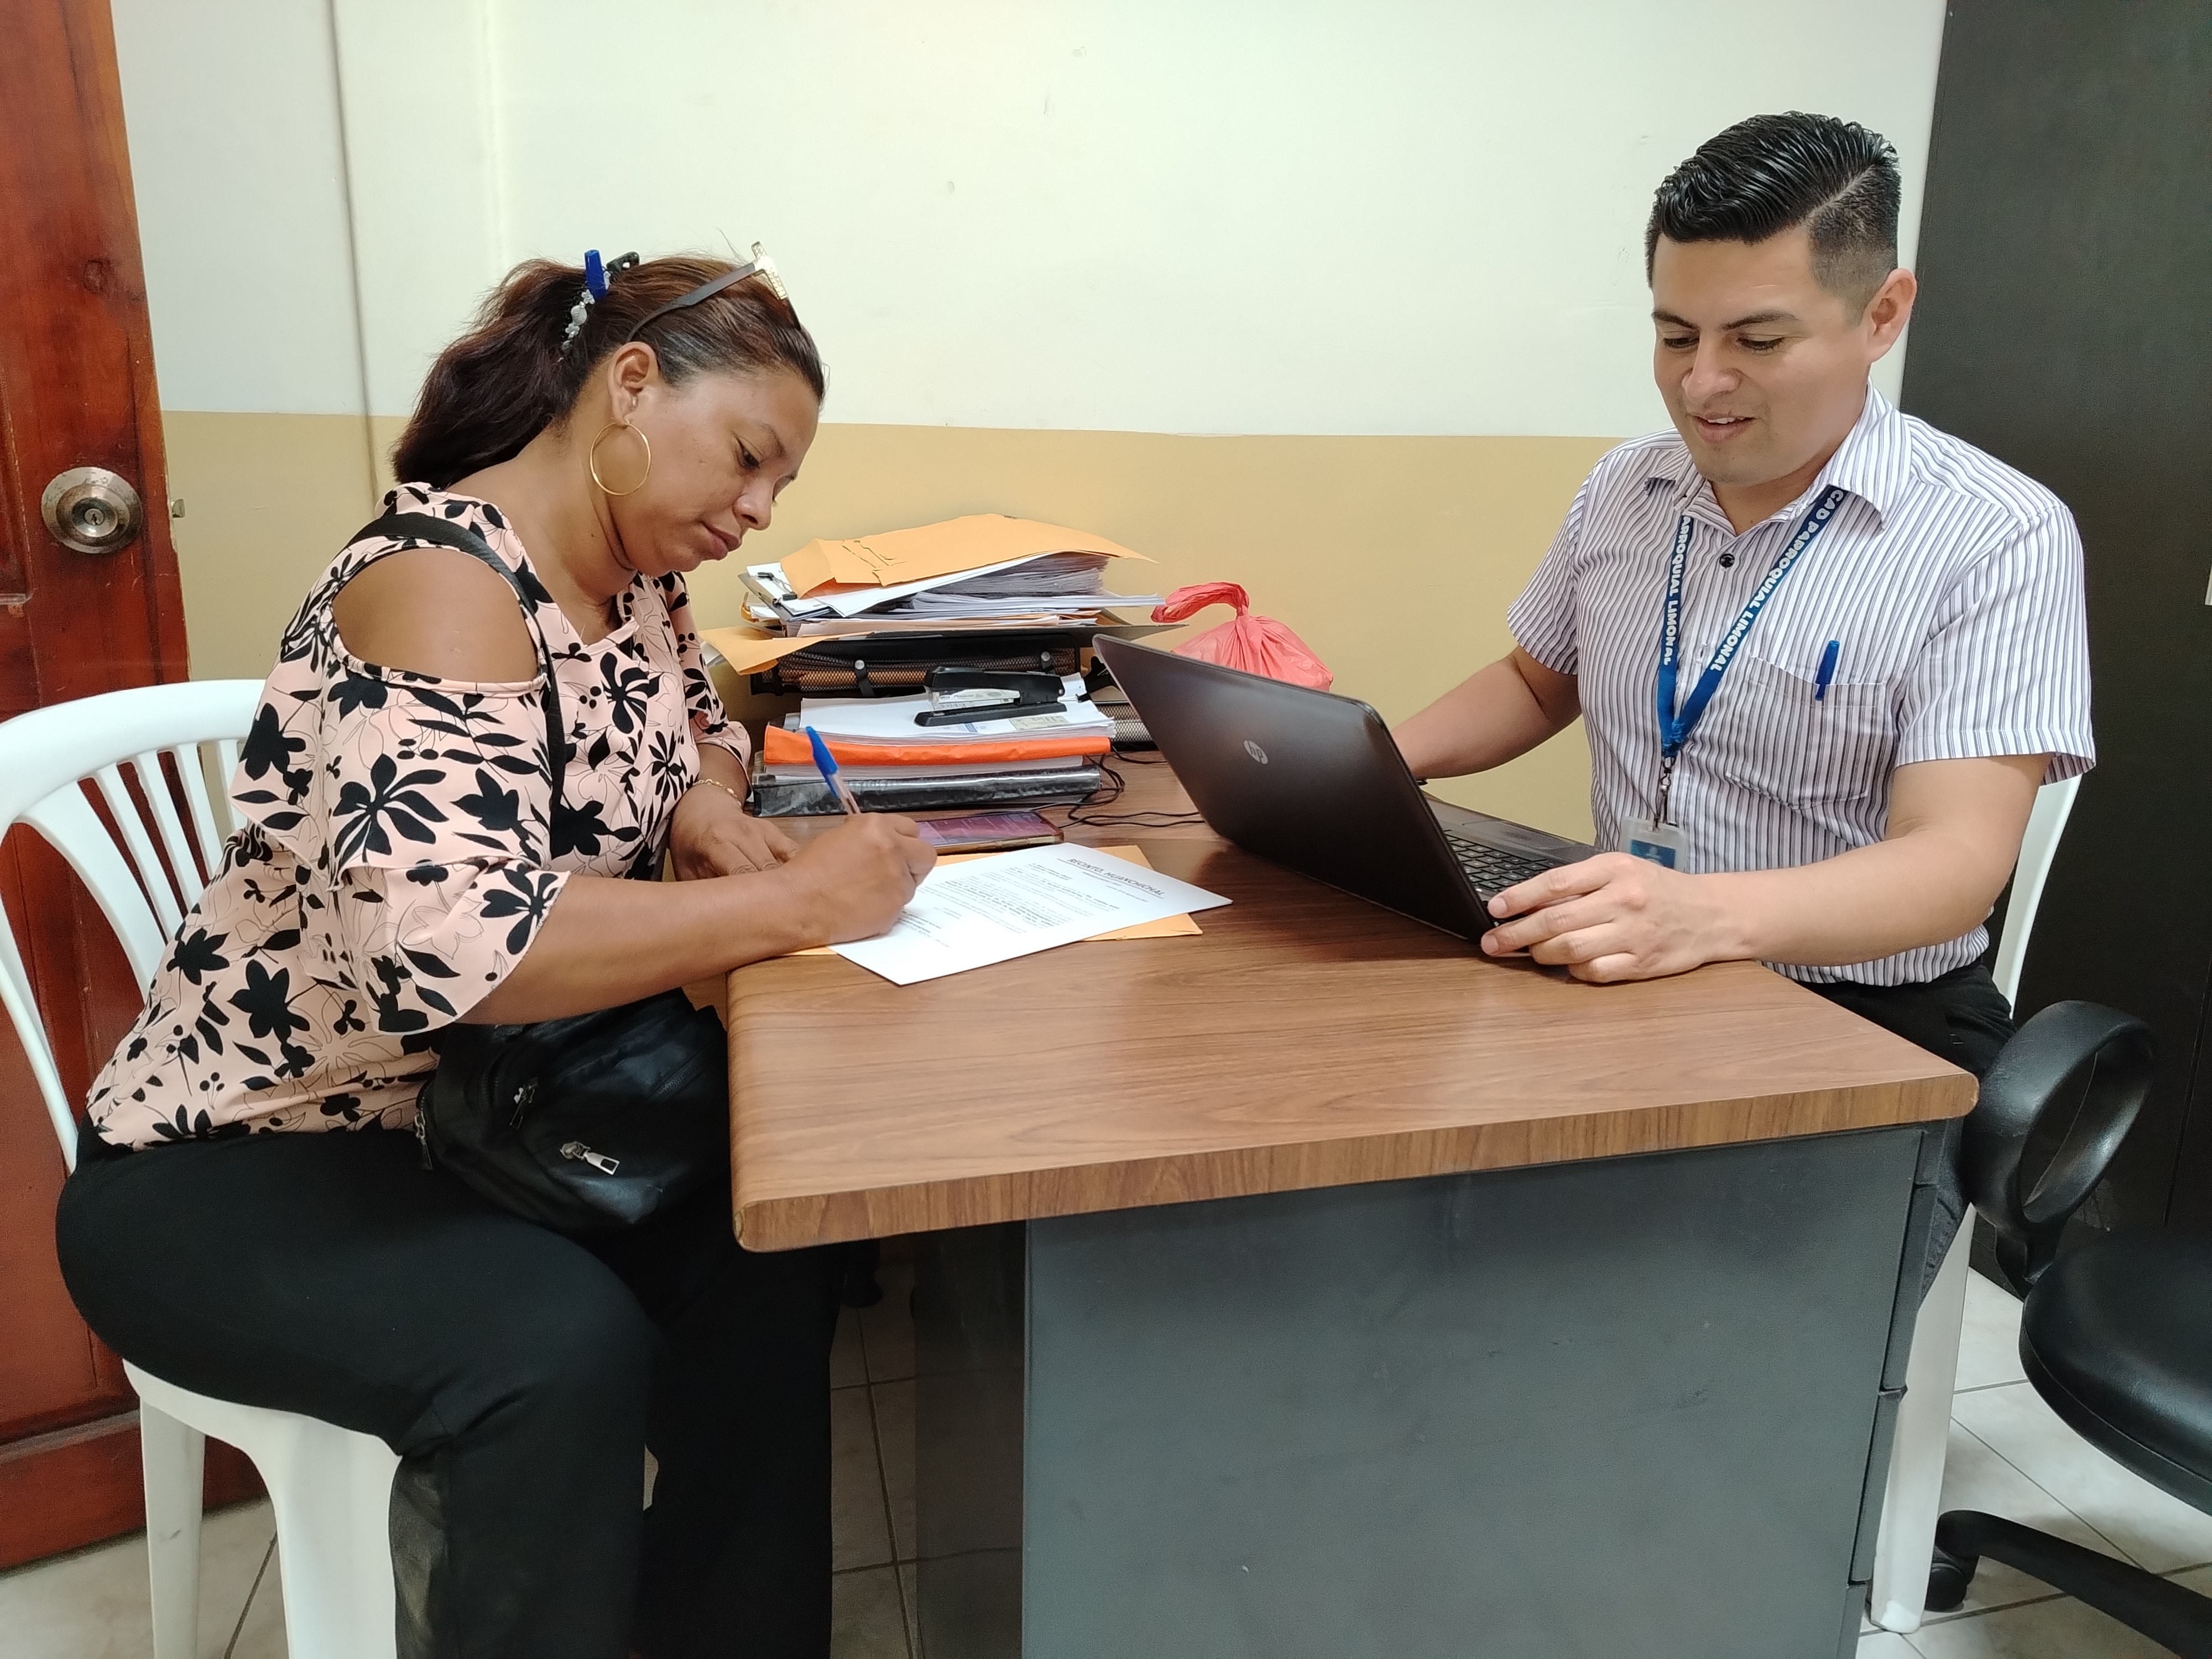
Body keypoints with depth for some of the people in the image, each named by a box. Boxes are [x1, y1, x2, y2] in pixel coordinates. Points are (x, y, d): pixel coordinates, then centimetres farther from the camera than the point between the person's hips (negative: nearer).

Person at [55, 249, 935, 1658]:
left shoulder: (634, 575, 1)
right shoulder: (442, 588, -25)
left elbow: (688, 731, 20)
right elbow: (443, 943, -39)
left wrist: (714, 820, -4)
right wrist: (793, 904, -32)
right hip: (240, 1165, -7)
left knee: (769, 1249, -13)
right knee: (563, 1347, -32)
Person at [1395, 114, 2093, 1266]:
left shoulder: (1997, 538, -11)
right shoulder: (1625, 489, 6)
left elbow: (1957, 859, -21)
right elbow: (1536, 682, 20)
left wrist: (1708, 913, -41)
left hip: (1874, 1040, -4)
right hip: (1632, 994, 5)